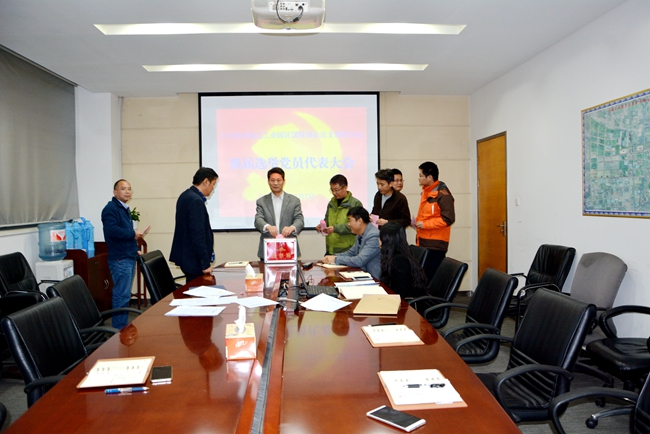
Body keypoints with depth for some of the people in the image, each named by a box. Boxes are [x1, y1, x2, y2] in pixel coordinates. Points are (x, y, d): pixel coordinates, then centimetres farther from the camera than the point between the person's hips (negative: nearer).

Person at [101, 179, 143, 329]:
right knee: (122, 296, -6)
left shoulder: (125, 209, 18)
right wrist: (133, 234, -17)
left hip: (129, 257, 10)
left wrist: (134, 249, 19)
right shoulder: (111, 208, -13)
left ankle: (123, 327, 23)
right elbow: (112, 230, -27)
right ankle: (120, 331, 1)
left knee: (124, 294, 15)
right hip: (120, 259, -10)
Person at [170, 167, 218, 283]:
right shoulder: (196, 201, -20)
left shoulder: (186, 195, 10)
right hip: (194, 260, -10)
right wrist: (206, 263, -20)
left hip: (186, 256, 10)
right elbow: (198, 234, -23)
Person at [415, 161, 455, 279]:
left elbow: (448, 219, -21)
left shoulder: (442, 194, -15)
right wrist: (418, 222, 6)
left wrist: (425, 224, -17)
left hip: (435, 245, -9)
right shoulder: (426, 191, 14)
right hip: (423, 243, 9)